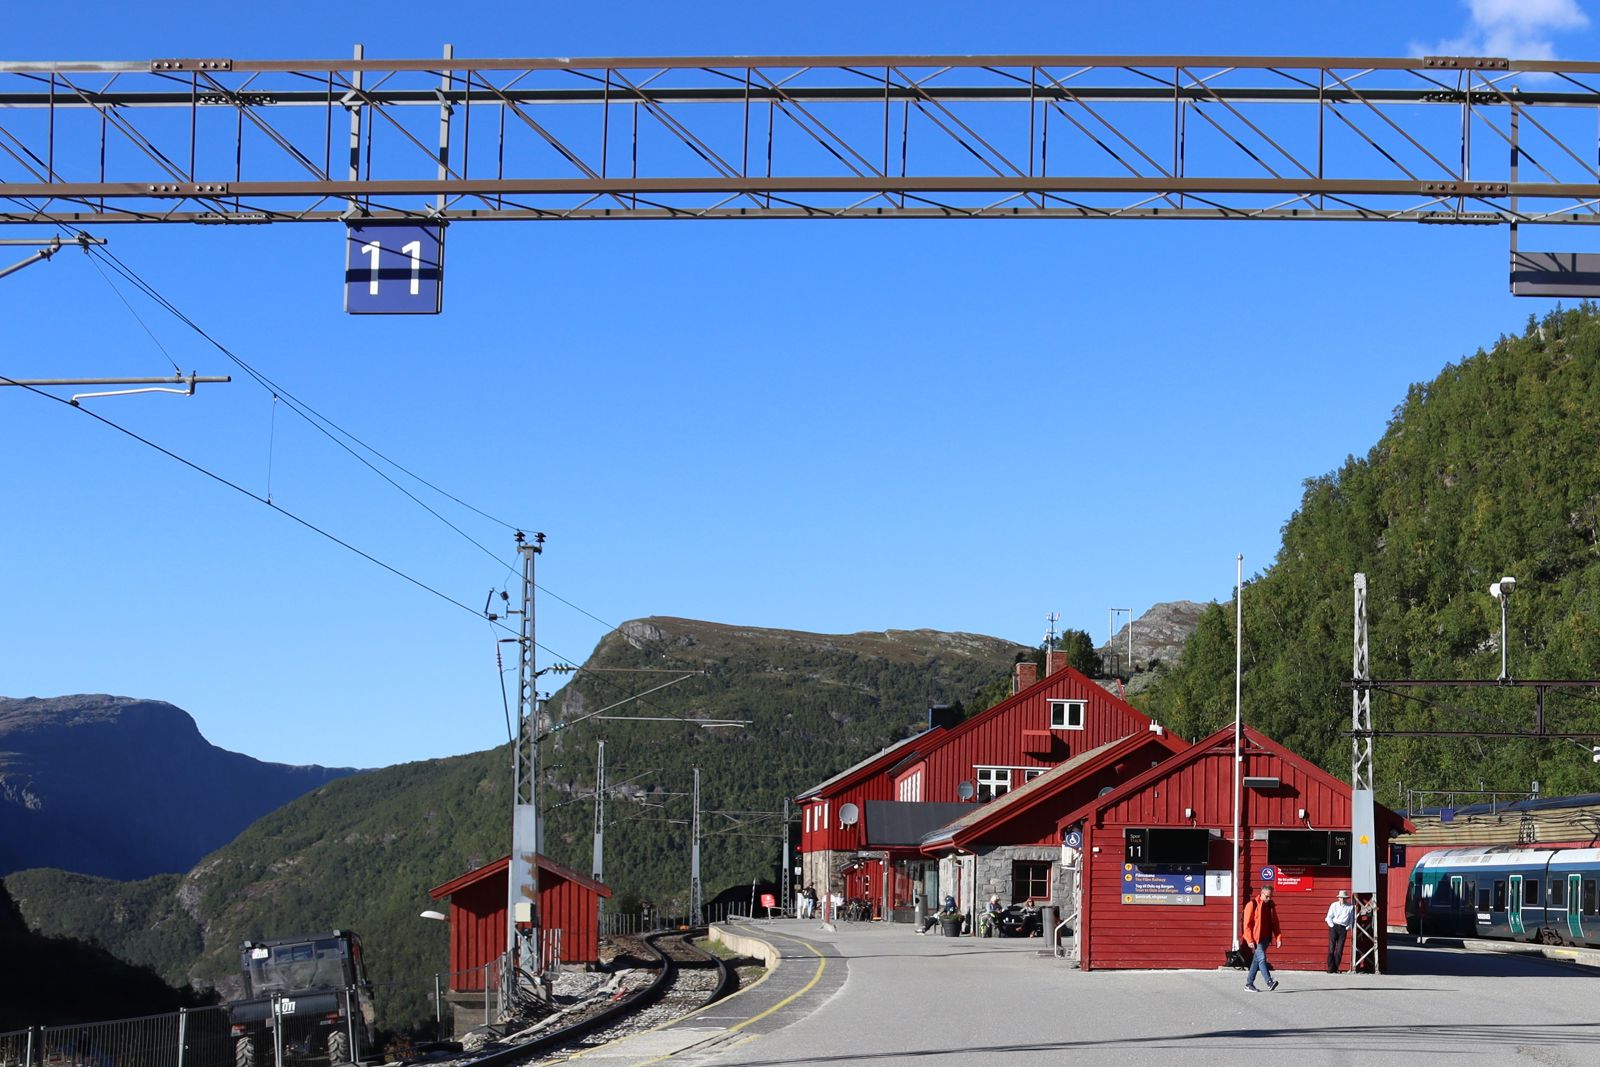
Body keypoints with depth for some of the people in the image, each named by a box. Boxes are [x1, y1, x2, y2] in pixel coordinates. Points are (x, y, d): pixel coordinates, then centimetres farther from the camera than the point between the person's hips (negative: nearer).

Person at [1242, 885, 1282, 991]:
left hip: (1266, 938, 6)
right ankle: (1269, 982, -27)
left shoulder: (1271, 906, 11)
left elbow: (1275, 923, 15)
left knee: (1257, 960, 10)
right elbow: (1247, 924, -9)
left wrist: (1278, 938, 4)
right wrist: (1250, 940, -15)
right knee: (1262, 958, -16)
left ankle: (1249, 984, 16)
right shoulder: (1252, 905, -7)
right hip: (1256, 939, -6)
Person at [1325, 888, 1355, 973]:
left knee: (1339, 950, -3)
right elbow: (1329, 917, 6)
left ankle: (1335, 969, 2)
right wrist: (1332, 926, -5)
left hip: (1343, 929, 1)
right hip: (1334, 927, -1)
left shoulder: (1350, 907, 9)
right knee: (1331, 949, -7)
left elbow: (1351, 919, 14)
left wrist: (1348, 927, 2)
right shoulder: (1334, 905, 8)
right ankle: (1330, 969, -7)